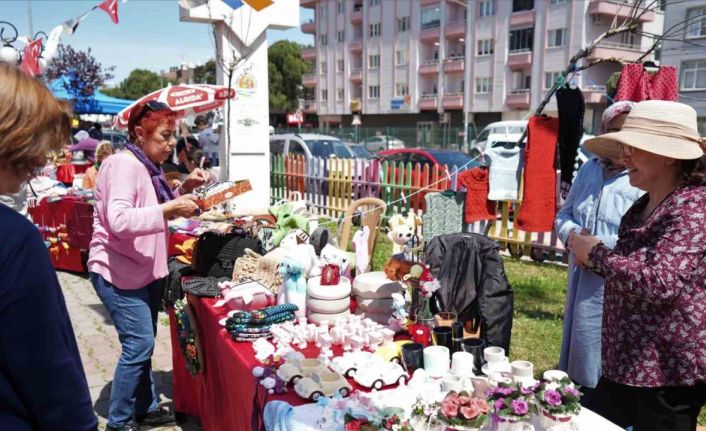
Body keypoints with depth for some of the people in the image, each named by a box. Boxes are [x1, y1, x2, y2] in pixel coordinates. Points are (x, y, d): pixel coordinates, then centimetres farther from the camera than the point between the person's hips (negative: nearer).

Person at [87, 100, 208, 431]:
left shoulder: (148, 167, 10)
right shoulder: (123, 164, -19)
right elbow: (119, 220, -30)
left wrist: (184, 190, 7)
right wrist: (169, 209, -33)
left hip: (144, 270, 10)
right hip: (118, 273, -10)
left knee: (143, 343, 16)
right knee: (138, 344, -8)